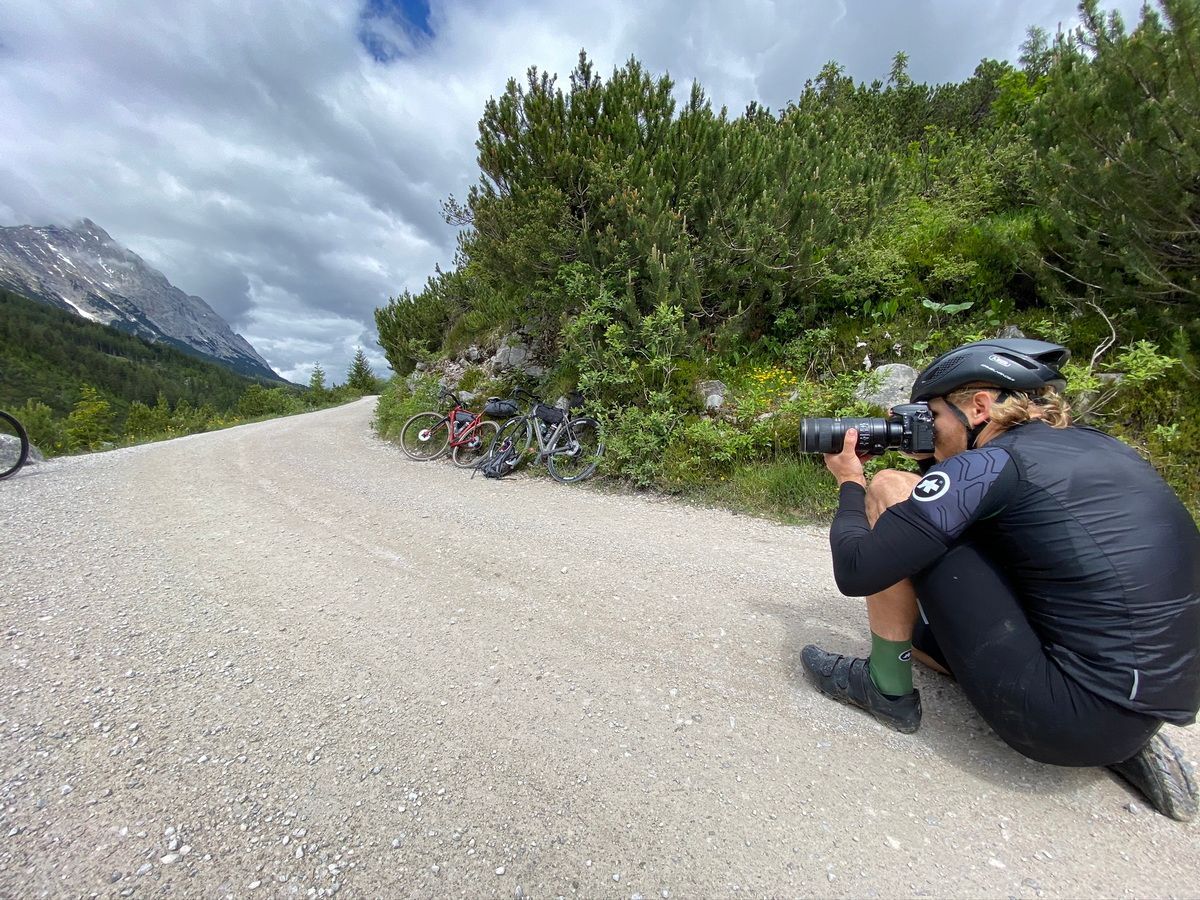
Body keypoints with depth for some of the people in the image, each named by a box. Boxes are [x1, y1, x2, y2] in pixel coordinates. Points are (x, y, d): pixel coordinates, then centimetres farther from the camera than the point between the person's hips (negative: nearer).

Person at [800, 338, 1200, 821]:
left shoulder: (994, 462, -16)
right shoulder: (1098, 447, 8)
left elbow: (856, 572, -19)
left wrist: (850, 483, -3)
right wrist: (931, 467, 13)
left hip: (1069, 720, -8)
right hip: (1153, 703, 9)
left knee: (889, 489, -10)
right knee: (914, 622, 27)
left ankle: (887, 689, 1)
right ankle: (1122, 744, 17)